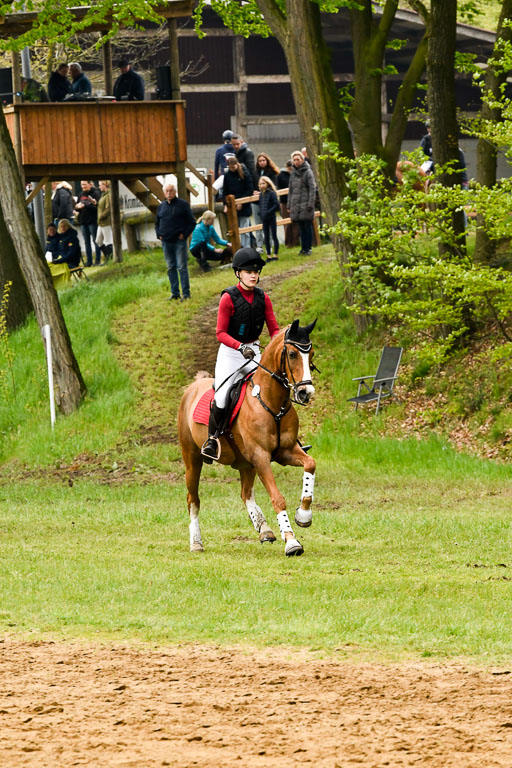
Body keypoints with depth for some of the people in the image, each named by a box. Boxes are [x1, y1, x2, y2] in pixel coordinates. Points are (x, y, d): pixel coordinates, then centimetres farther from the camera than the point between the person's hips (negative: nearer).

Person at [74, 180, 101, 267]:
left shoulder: (95, 193, -6)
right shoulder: (81, 195, 14)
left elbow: (97, 206, -15)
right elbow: (77, 206, 15)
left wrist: (84, 205, -22)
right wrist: (77, 207, -9)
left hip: (93, 221, -6)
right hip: (83, 221, 6)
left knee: (95, 240, -2)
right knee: (87, 242, 8)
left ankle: (98, 260, 3)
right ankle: (89, 261, 11)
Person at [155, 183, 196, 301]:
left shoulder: (182, 204, -1)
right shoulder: (161, 207, 12)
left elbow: (191, 222, 0)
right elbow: (157, 223, 24)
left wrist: (184, 234, -9)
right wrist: (159, 235, 9)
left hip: (179, 241, -5)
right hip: (166, 242, 5)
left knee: (182, 267, -6)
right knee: (170, 268, 7)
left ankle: (186, 293, -4)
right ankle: (175, 293, 13)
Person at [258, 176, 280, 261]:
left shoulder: (271, 193, -12)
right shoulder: (261, 194, 7)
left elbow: (276, 205, -18)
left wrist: (268, 212, -20)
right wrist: (261, 213, 3)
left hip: (271, 218, -7)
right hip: (264, 219, 7)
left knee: (274, 236, 0)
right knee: (266, 237, 9)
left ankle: (275, 255, 6)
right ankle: (268, 255, 15)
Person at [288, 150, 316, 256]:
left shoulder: (308, 172, -4)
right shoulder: (293, 173, 15)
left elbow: (312, 189, -8)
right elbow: (291, 190, 20)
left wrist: (311, 204, -15)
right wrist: (289, 205, 15)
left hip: (306, 203, -6)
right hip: (296, 205, 6)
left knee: (307, 226, -3)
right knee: (301, 227, 8)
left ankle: (308, 248, 1)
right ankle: (303, 248, 13)